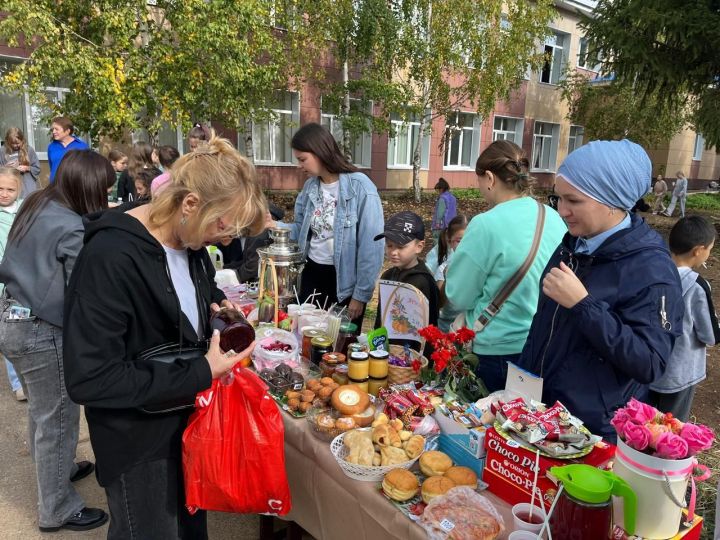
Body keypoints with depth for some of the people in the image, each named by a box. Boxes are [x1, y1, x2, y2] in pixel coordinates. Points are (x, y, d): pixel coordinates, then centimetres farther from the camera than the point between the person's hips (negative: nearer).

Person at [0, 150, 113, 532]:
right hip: (42, 332, -9)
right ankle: (57, 510, 24)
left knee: (42, 411, 26)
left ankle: (53, 470, 47)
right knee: (57, 420, 7)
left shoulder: (35, 207, 5)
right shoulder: (72, 229, -22)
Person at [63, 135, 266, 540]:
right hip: (138, 438, -7)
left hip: (189, 415, 7)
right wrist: (201, 373, -28)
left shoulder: (189, 240, -5)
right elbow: (89, 380, -29)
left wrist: (219, 305, -6)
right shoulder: (110, 259, -29)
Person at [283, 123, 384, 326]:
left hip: (344, 280, -5)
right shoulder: (310, 186, 2)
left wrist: (361, 294, -14)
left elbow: (371, 246, -17)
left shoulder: (360, 188, -18)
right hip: (312, 274, 5)